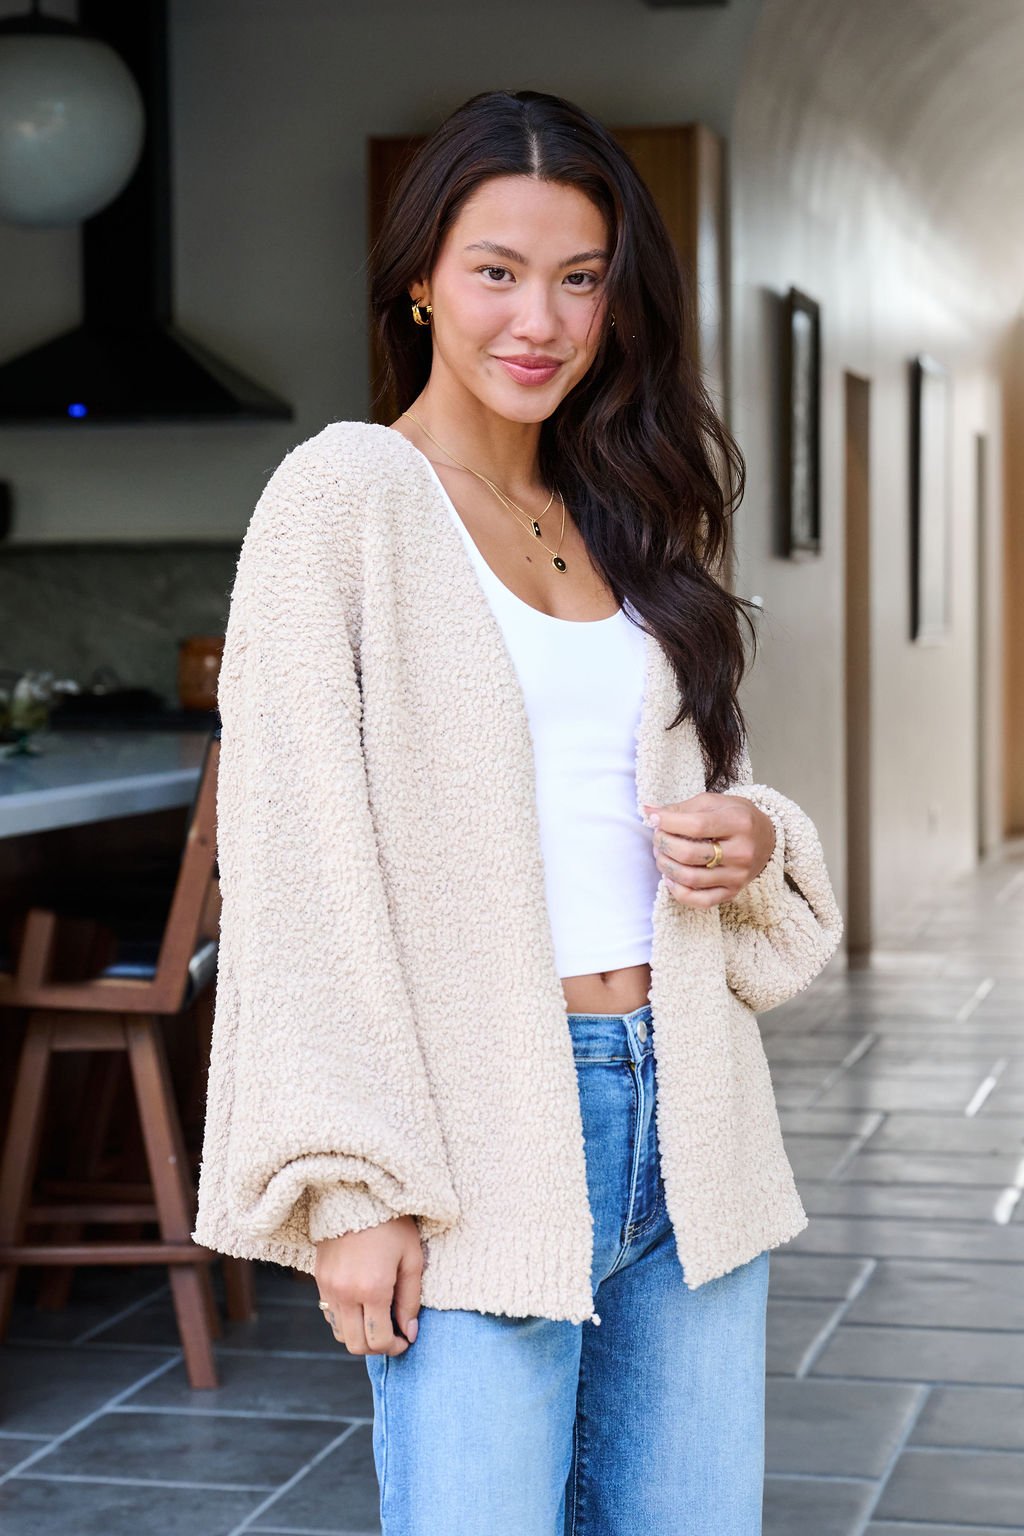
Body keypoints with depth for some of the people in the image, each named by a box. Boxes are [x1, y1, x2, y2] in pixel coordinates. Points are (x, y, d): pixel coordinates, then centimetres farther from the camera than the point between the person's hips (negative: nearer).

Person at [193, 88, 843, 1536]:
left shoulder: (631, 518, 15)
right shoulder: (347, 492, -3)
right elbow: (297, 859, -9)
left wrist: (755, 840, 0)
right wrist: (348, 1183, -15)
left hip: (688, 1127, 6)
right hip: (484, 1140, -6)